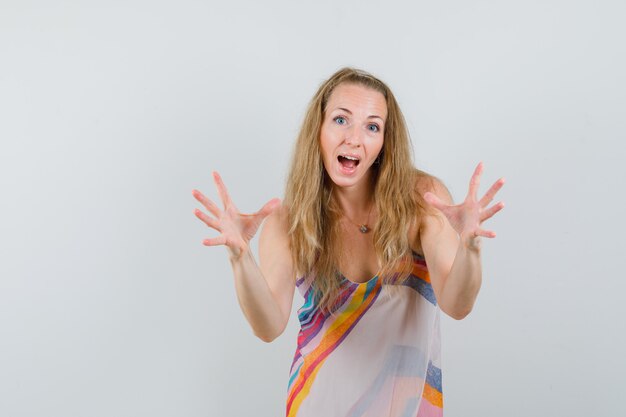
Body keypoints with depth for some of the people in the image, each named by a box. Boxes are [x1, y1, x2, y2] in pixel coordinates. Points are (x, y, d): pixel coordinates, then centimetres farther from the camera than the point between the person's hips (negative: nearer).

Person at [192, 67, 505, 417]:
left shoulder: (422, 197, -15)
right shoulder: (288, 218, -13)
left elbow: (456, 305, -23)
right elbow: (270, 327, -23)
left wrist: (469, 246, -42)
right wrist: (240, 256, -40)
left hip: (406, 388, 0)